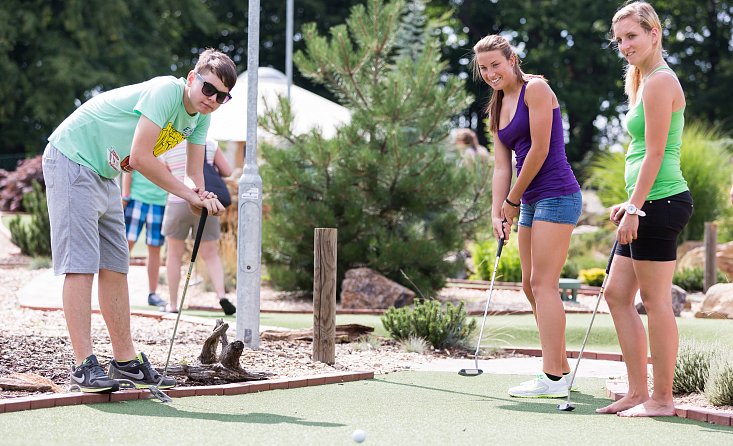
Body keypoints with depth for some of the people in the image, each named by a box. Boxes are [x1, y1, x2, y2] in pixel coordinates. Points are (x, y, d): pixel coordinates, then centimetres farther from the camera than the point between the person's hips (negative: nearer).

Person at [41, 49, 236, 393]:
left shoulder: (200, 117, 5)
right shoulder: (166, 91, -23)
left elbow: (194, 175, 3)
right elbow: (140, 156, -27)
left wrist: (203, 197, -21)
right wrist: (188, 194, -21)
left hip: (104, 176, 9)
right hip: (71, 160, -9)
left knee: (115, 268, 9)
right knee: (81, 265, -13)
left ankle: (126, 362, 15)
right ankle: (84, 365, -15)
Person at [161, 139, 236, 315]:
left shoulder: (167, 151, 1)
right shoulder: (209, 145, 0)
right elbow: (227, 171, 3)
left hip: (179, 203, -1)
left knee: (174, 254, 13)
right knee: (211, 254, 10)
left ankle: (173, 304, 13)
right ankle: (222, 295, -11)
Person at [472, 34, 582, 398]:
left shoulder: (535, 89, -9)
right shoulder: (497, 108, 16)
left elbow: (540, 149, -14)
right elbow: (501, 166, 12)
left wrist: (513, 199, -6)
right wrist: (497, 212, -1)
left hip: (556, 194, -9)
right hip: (531, 201, 9)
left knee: (543, 283, -13)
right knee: (531, 285, 11)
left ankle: (552, 378, -14)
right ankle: (561, 367, 19)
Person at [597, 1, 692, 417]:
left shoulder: (660, 81, -12)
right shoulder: (646, 79, 19)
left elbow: (654, 153, -16)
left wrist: (635, 207, -17)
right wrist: (632, 203, 21)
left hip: (661, 203, -11)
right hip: (649, 205, 11)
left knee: (656, 300, -5)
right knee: (618, 293, 12)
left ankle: (662, 397, 2)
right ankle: (638, 391, 15)